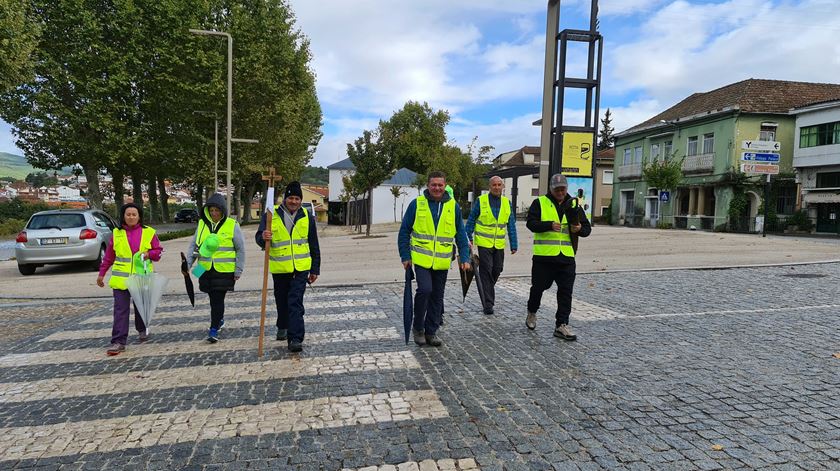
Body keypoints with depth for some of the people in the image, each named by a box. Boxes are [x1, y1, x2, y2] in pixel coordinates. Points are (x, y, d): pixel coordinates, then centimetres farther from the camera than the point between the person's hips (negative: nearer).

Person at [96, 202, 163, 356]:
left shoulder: (148, 232, 0)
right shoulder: (117, 233, 4)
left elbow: (158, 251, 5)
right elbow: (109, 256, 11)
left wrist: (149, 253, -16)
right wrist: (101, 274, 12)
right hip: (121, 278, 0)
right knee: (120, 310, -4)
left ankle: (142, 329, 40)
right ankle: (118, 342, -4)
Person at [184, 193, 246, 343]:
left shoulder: (232, 225, -4)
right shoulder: (202, 224, 7)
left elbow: (240, 249, 0)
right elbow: (193, 246, 13)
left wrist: (238, 270, -2)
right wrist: (187, 263, 1)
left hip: (224, 270, -4)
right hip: (206, 270, 4)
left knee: (218, 300, -6)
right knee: (213, 299, 14)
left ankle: (214, 329, 0)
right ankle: (220, 319, 37)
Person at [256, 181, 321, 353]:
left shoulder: (307, 217, 2)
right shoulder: (271, 215, -4)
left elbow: (314, 246, 8)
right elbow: (259, 237, -12)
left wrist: (315, 269, 7)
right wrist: (263, 237, -38)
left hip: (300, 268, -1)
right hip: (279, 268, 1)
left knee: (296, 303, -9)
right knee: (282, 301, 17)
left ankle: (295, 338, -9)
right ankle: (282, 327, 41)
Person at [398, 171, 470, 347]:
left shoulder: (453, 206, 4)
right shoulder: (417, 204, -3)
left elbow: (461, 235, 9)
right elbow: (404, 231, 2)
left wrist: (465, 258, 2)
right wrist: (405, 257, -2)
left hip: (442, 262, 3)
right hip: (421, 259, -3)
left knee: (437, 297, 9)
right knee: (425, 289, -17)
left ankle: (431, 332, 24)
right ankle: (418, 328, 5)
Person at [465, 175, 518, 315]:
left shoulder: (507, 203, 5)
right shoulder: (481, 200, -5)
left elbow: (511, 225, 8)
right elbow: (471, 221, 2)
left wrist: (514, 245, 5)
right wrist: (468, 238, -2)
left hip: (499, 244, 4)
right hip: (484, 243, -4)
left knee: (497, 270, 12)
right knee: (486, 271, -6)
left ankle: (487, 293, 38)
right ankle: (488, 303, 0)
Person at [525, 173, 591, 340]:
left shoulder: (574, 205, 11)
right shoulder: (540, 203, 1)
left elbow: (587, 228, 12)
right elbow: (531, 223, -10)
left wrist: (580, 229, -11)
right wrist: (549, 225, -26)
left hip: (566, 257, 3)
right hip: (543, 256, -2)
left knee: (566, 291, 0)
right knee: (538, 287, 9)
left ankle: (561, 325, 7)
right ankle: (532, 312, 36)